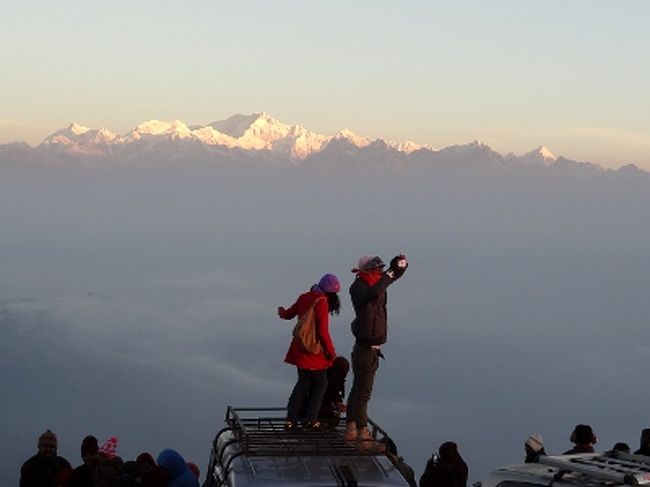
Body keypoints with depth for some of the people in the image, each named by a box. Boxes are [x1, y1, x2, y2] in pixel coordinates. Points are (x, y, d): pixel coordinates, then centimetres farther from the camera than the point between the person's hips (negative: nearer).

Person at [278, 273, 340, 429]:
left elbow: (288, 314, 20)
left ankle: (291, 419, 15)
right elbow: (323, 333, -21)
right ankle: (311, 419, 9)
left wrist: (281, 312, 44)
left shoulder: (304, 297, 2)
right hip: (315, 352, -7)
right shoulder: (322, 302, -19)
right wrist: (331, 352, -8)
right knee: (320, 384, 11)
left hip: (299, 350, 7)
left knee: (303, 382, 18)